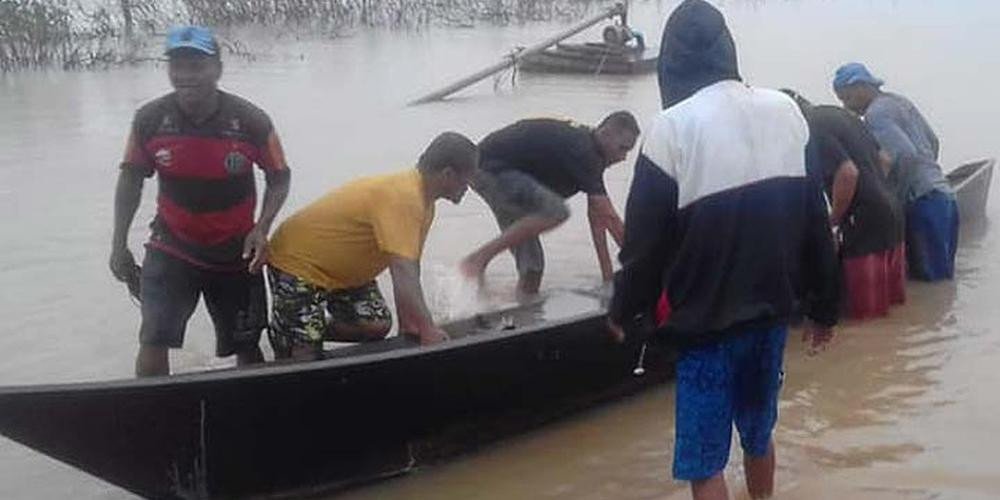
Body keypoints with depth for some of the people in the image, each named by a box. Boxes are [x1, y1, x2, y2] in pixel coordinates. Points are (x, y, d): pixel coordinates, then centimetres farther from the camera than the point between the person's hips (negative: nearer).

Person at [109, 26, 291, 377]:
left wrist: (262, 228, -19)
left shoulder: (252, 122, -18)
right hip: (172, 249, 0)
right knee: (154, 339, -15)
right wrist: (119, 245, -4)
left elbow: (279, 178, -4)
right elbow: (131, 179, 1)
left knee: (247, 348, 11)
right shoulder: (149, 120, -14)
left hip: (236, 253, 0)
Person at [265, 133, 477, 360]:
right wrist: (428, 330, -40)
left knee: (377, 325, -3)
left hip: (342, 267, 10)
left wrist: (409, 323, -3)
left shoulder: (423, 202, -1)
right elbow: (403, 272, -39)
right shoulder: (401, 198, -32)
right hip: (298, 262, -10)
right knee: (304, 354, -14)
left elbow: (410, 263, 2)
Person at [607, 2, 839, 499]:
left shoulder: (673, 127, -15)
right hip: (772, 307, 5)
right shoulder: (785, 110, 1)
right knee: (758, 433, 24)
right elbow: (816, 219, 6)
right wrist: (824, 305, 16)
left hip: (708, 318, -5)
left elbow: (646, 238, -10)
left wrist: (624, 311, 6)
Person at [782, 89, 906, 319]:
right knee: (893, 310, 18)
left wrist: (833, 219, -13)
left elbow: (848, 173, -25)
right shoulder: (839, 113, 15)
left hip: (866, 224, -9)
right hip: (892, 213, 9)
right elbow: (882, 158, 21)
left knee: (867, 312, 1)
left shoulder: (815, 129, -13)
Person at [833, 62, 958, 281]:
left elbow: (907, 155, -23)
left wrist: (897, 197, -13)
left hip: (923, 202, -9)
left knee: (929, 280, -6)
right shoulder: (901, 101, 19)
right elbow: (933, 142, 26)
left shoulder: (876, 114, -10)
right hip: (944, 196, 9)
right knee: (943, 279, 10)